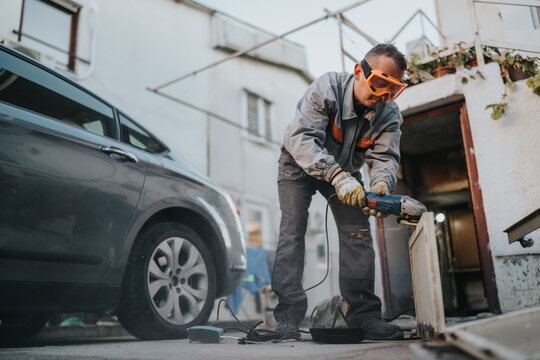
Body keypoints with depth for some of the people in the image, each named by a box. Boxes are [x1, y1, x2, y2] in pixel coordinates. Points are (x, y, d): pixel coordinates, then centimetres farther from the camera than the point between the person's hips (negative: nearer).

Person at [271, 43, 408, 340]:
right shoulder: (326, 89, -32)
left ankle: (363, 312, 1)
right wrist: (338, 177, -53)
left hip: (345, 171, 4)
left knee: (358, 234, -6)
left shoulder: (390, 114, -17)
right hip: (300, 166, -3)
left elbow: (384, 157, -21)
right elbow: (301, 138, -41)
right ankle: (288, 313, -12)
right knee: (292, 232, -15)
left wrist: (381, 185, -46)